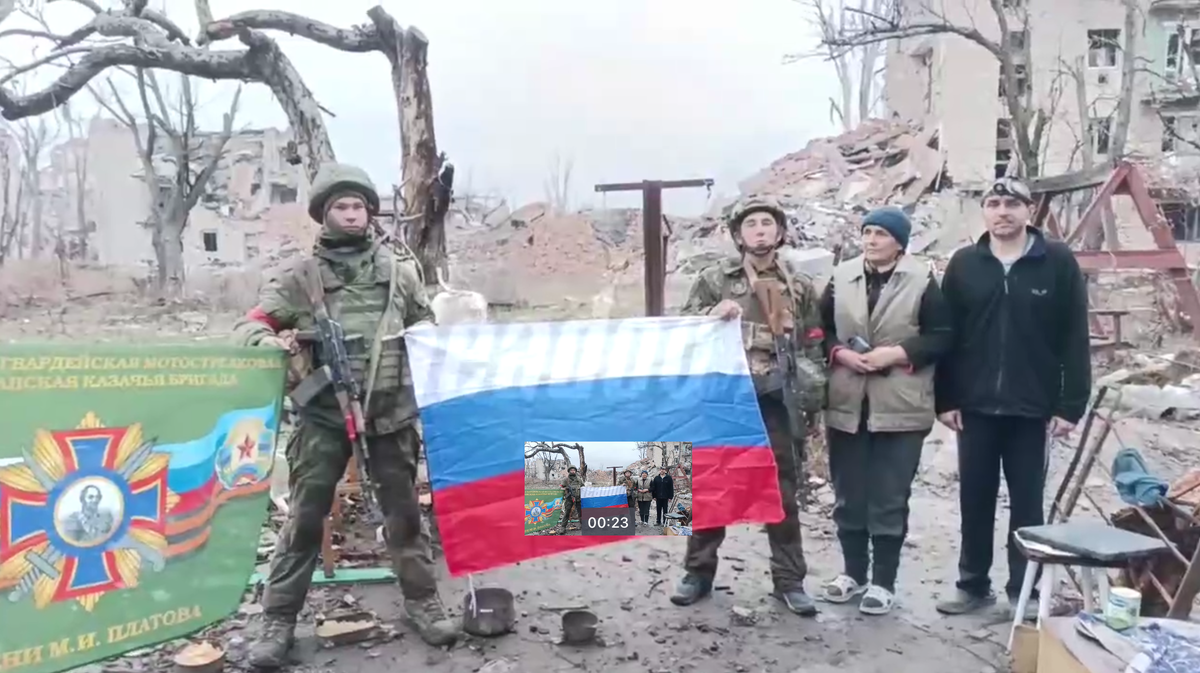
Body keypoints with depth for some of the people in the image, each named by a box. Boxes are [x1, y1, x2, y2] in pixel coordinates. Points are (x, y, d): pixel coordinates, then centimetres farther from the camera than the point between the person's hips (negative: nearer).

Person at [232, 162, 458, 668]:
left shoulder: (399, 270, 5)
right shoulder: (301, 276, 0)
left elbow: (427, 331, 14)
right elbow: (250, 326, 0)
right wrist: (270, 341, -22)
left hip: (390, 412, 1)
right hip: (324, 415, -1)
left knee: (404, 512, 11)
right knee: (305, 517, 4)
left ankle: (422, 601, 27)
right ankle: (279, 619, 17)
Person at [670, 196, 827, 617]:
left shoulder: (800, 286, 9)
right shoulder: (714, 279, 4)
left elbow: (812, 347, 11)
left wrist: (813, 400, 4)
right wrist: (712, 313, -16)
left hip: (775, 402, 1)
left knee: (782, 492, 8)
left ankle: (789, 580, 21)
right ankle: (699, 572, 23)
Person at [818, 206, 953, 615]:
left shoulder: (922, 281, -2)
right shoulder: (841, 278, 7)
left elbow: (941, 336, -3)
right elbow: (821, 330, 11)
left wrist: (895, 354, -15)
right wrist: (841, 353, -8)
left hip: (900, 409, -3)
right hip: (846, 406, 4)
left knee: (889, 500, 3)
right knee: (848, 497, 12)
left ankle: (883, 582, 16)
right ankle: (853, 573, 28)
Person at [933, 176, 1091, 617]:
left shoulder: (1058, 262, -2)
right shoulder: (964, 264, 3)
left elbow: (1075, 339, -3)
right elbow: (946, 336, 3)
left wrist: (1071, 404, -7)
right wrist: (945, 399, -1)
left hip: (1033, 409, -2)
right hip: (975, 407, 2)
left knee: (1027, 502, 8)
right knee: (974, 500, 10)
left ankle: (1023, 590, 21)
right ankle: (974, 585, 24)